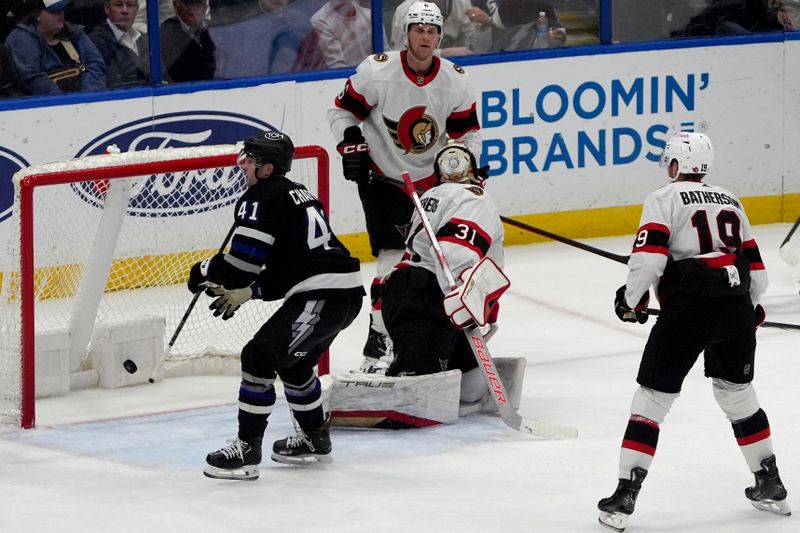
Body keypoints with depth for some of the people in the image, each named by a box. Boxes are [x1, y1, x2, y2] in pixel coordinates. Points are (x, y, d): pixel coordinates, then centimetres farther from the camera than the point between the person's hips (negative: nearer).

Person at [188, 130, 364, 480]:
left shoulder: (260, 199, -6)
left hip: (322, 296, -10)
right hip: (347, 292, 10)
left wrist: (205, 273, 6)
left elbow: (241, 264, -11)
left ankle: (247, 450, -10)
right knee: (292, 361, 28)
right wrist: (243, 292, 23)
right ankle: (314, 439, 41)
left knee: (260, 356, -10)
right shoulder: (295, 194, 24)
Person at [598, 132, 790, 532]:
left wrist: (632, 299, 4)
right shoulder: (730, 202, 20)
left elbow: (649, 255, -11)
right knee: (737, 393, 24)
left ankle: (625, 496, -4)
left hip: (687, 307, -5)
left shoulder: (664, 199, 2)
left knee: (652, 398, 1)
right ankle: (770, 486, 30)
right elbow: (755, 266, 19)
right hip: (736, 310, 5)